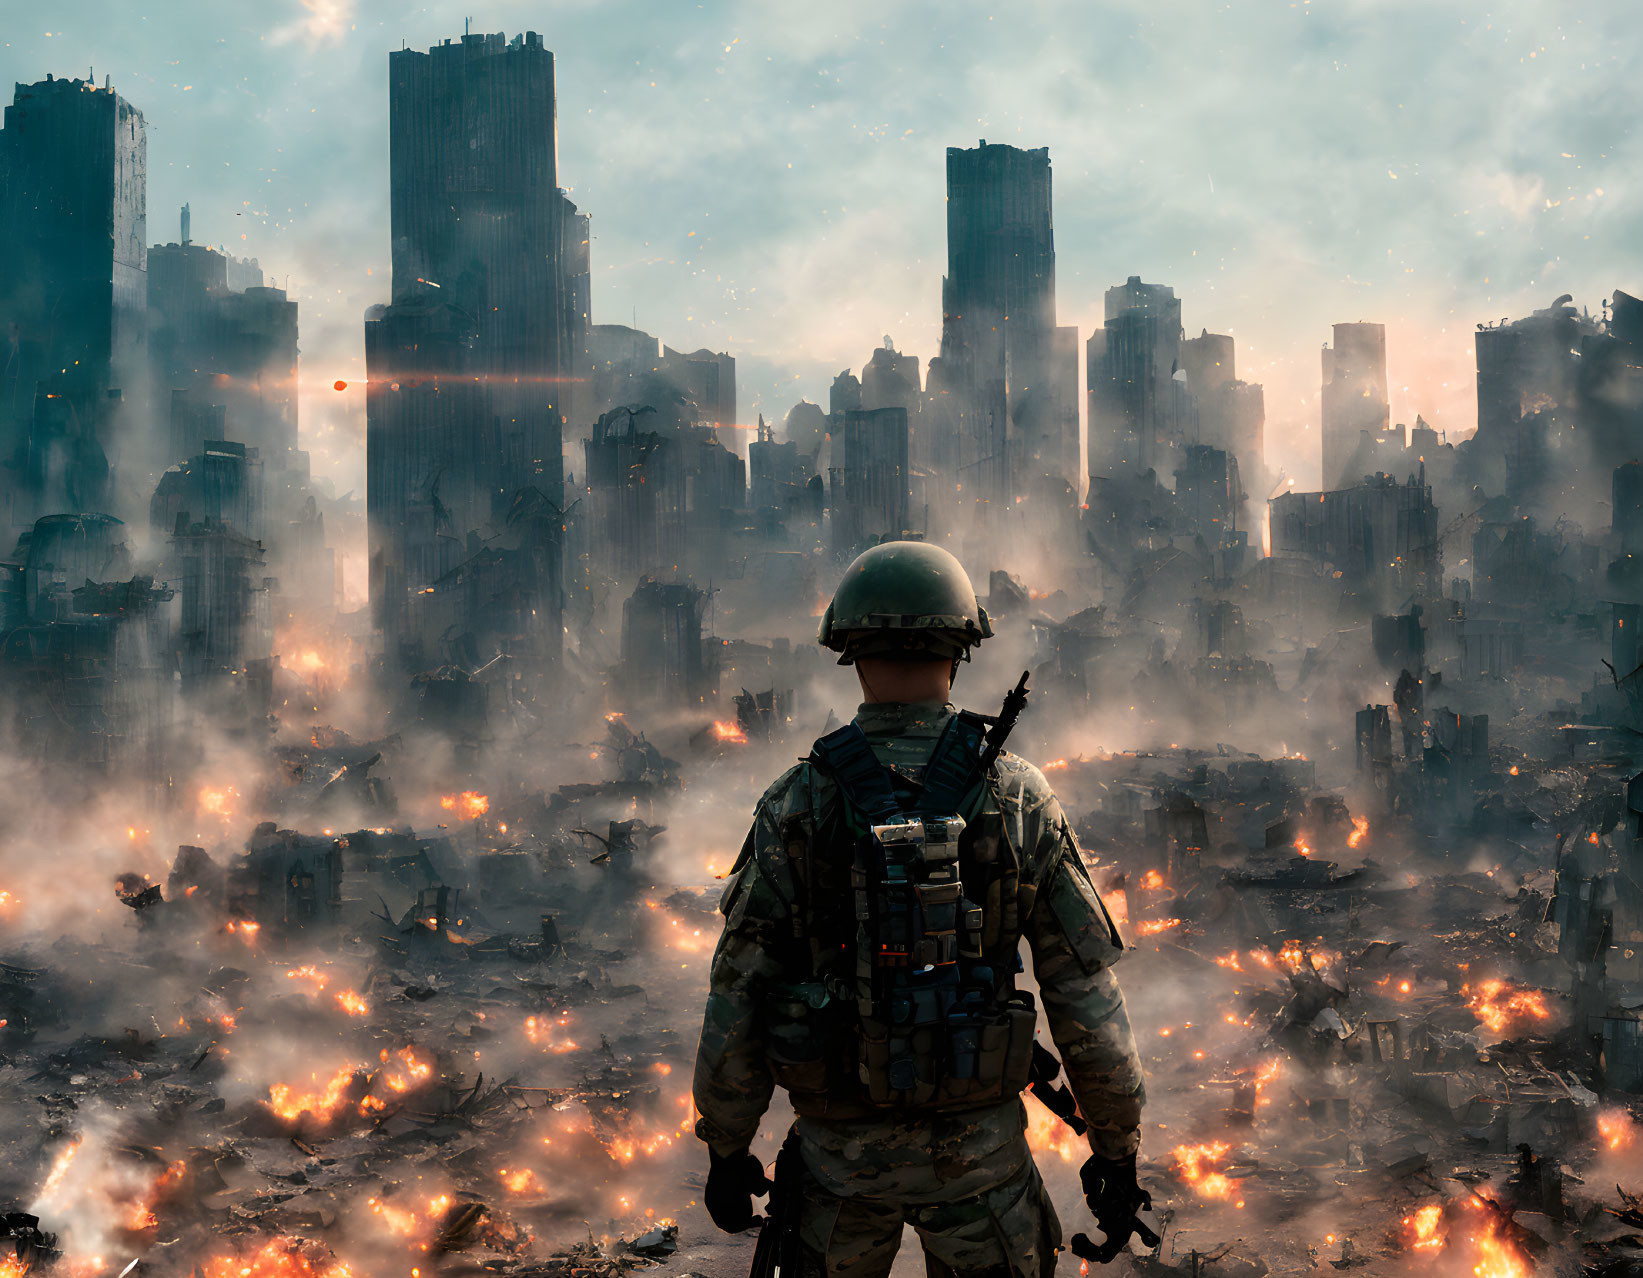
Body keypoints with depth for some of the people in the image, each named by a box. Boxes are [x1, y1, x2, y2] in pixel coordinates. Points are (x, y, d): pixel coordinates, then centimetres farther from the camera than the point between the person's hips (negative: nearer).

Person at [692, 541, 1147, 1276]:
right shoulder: (1018, 799, -8)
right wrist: (1117, 1150, 4)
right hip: (978, 1152, 0)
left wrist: (726, 1147, 6)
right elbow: (1085, 994, -6)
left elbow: (738, 995, -6)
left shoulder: (797, 805, -7)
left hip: (840, 1155, 1)